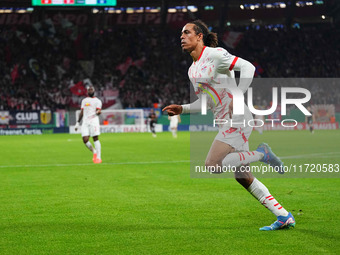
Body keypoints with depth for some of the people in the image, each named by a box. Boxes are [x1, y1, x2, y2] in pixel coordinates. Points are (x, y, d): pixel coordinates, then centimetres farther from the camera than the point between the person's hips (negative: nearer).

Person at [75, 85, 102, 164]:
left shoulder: (97, 101, 6)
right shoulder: (84, 101, 22)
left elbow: (99, 111, -5)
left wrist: (98, 112, -30)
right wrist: (78, 123, 24)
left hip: (94, 121, -4)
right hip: (85, 122, 4)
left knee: (95, 139, -11)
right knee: (85, 140, -9)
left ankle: (98, 157, -7)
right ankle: (94, 152, 15)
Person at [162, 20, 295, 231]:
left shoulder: (214, 54, -9)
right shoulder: (192, 71, 17)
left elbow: (248, 67, -15)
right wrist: (181, 109, 9)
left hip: (238, 118, -9)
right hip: (226, 123, 9)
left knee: (212, 166, -19)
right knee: (242, 177, 6)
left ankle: (261, 154, -4)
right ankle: (284, 216, 10)